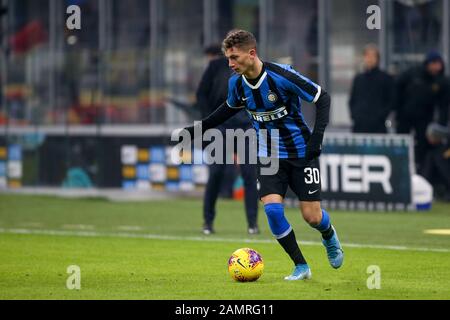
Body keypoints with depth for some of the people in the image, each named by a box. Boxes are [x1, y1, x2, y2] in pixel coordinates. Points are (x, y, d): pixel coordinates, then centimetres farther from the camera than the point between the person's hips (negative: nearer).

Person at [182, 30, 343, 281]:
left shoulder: (281, 76, -23)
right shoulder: (236, 83, -6)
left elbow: (322, 97, -16)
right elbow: (230, 109, 17)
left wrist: (317, 136, -24)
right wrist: (198, 129, 15)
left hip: (301, 152, -4)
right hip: (269, 155, 4)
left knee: (312, 216, -5)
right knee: (272, 208, -17)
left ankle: (329, 236, 34)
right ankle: (301, 267, -2)